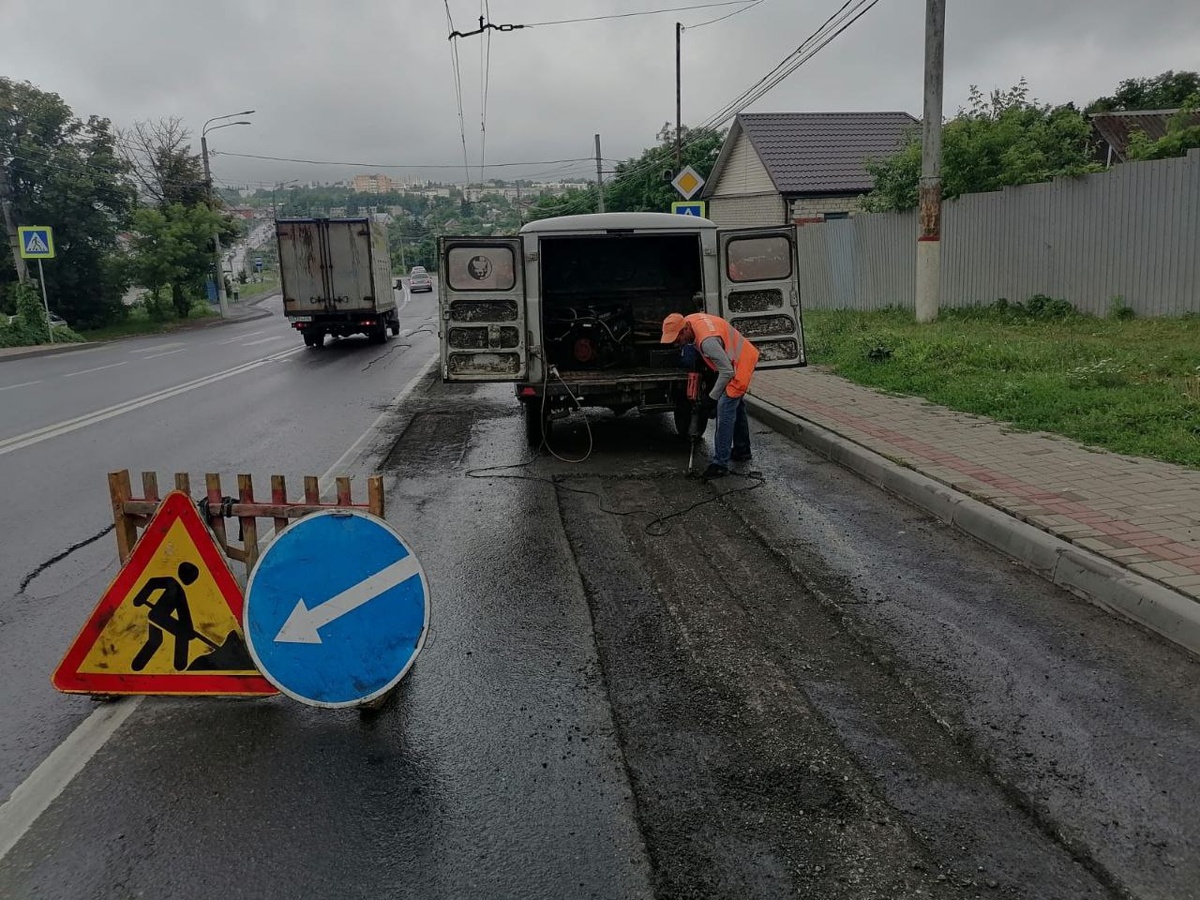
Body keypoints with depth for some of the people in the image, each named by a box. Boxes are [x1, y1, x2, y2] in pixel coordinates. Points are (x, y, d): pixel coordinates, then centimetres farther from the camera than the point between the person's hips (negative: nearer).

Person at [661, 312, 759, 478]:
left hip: (740, 365, -10)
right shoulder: (689, 320, -8)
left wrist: (712, 397, -20)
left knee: (725, 408, -15)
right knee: (736, 405, 22)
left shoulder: (708, 341, -35)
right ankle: (742, 451, 38)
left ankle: (720, 464, -14)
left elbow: (727, 372, -30)